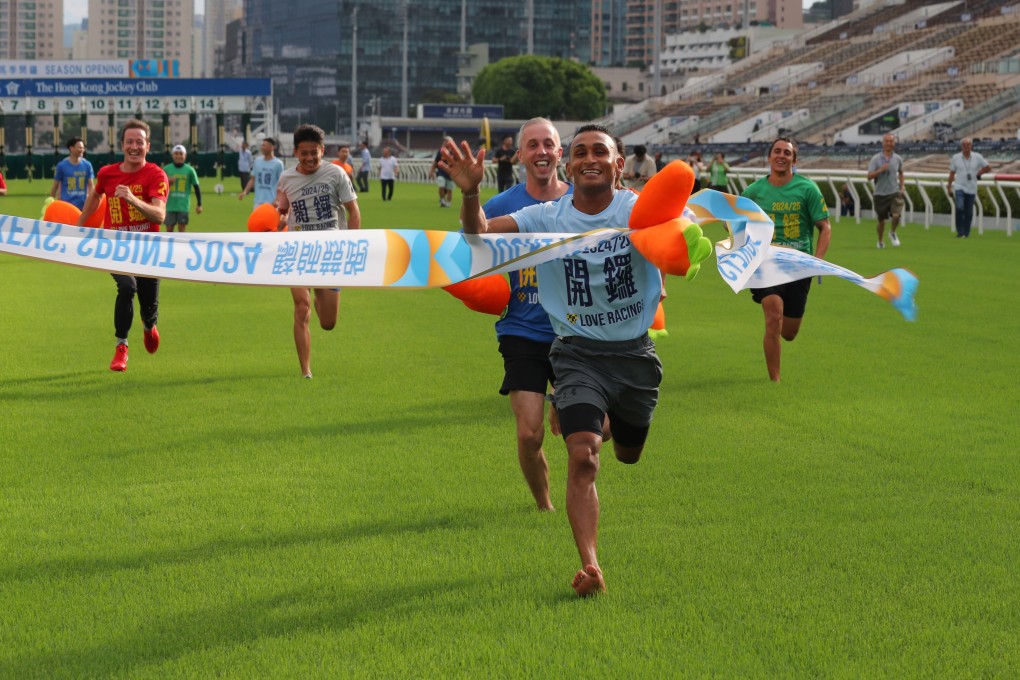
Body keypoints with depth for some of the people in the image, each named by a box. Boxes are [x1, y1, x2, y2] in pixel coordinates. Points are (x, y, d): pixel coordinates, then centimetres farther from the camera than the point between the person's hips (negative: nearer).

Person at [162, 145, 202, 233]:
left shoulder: (189, 170, 1)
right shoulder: (166, 169, 3)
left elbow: (197, 187, 5)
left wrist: (199, 204, 2)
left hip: (183, 206, -1)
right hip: (170, 205, 1)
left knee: (181, 229, -4)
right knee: (169, 229, 5)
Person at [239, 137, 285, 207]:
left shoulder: (278, 164, -6)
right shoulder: (257, 161, 9)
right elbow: (253, 179, 15)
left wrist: (277, 200, -16)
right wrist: (245, 191, 0)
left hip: (271, 202, -5)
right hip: (258, 201, 5)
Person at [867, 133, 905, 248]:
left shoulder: (898, 159, 5)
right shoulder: (876, 158, -4)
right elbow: (869, 176, -9)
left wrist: (901, 188, 14)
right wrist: (880, 170, -24)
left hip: (894, 192, 1)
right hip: (880, 194, -1)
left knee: (896, 215, -19)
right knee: (881, 220, 6)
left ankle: (892, 233, 10)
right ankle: (880, 241, 28)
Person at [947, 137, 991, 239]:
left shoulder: (977, 157, 1)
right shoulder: (956, 158, 2)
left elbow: (988, 167, 11)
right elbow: (952, 173, 7)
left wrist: (978, 174, 1)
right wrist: (949, 187, 6)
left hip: (971, 188, 1)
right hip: (959, 187, -1)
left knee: (969, 212, 4)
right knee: (960, 208, -20)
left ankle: (966, 233, 15)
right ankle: (960, 232, -13)